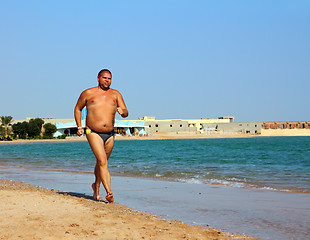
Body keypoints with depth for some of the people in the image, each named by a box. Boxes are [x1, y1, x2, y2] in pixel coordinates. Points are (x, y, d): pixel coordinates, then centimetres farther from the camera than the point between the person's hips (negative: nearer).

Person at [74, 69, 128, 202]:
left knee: (101, 163, 18)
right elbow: (78, 108, 17)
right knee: (102, 162, -18)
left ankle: (96, 187, 40)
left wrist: (122, 111, -22)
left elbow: (126, 113, 3)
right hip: (93, 133, -4)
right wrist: (79, 126, 7)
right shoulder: (88, 93, 5)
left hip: (110, 135, 4)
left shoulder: (115, 94, 10)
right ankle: (109, 193, -23)